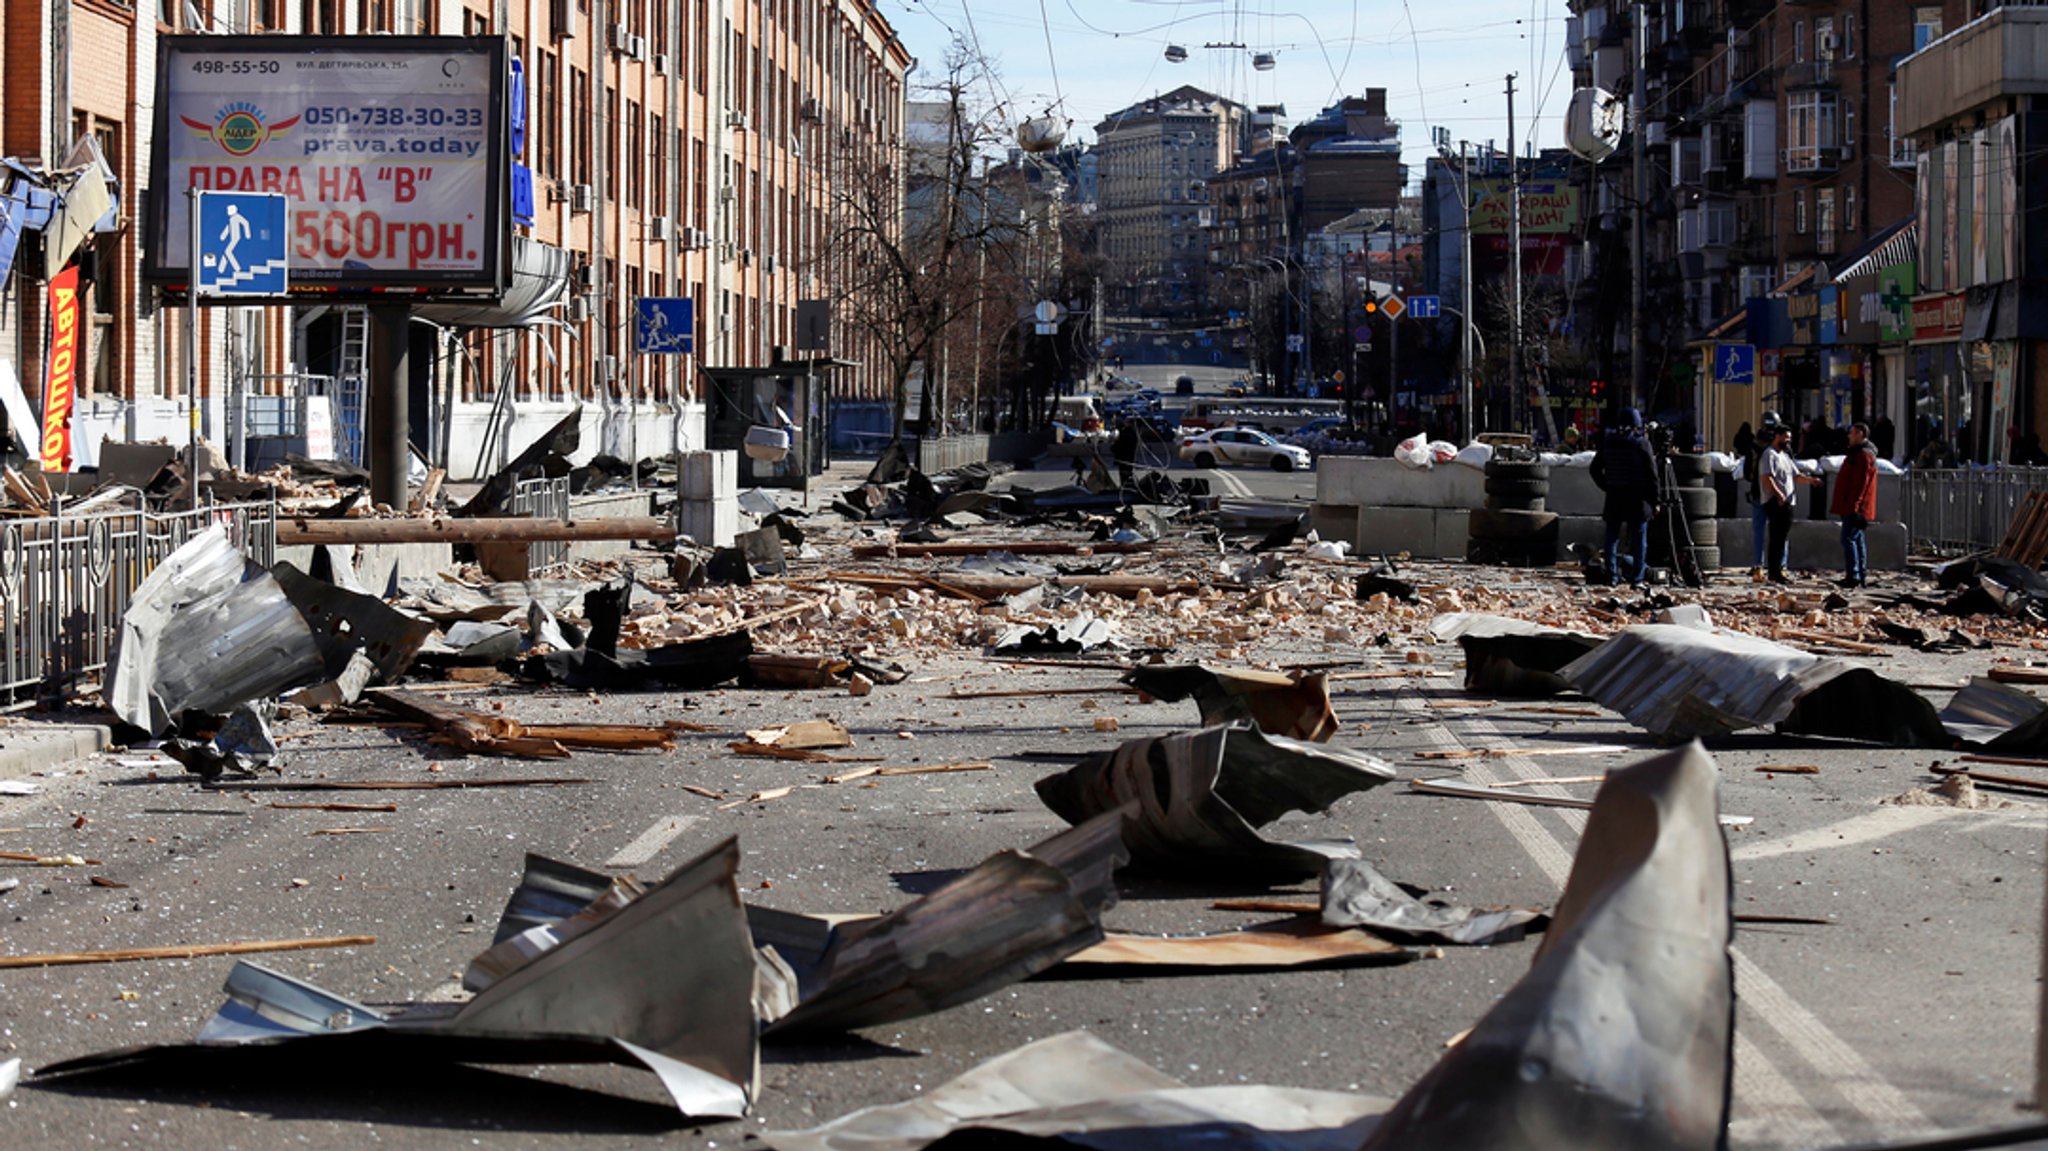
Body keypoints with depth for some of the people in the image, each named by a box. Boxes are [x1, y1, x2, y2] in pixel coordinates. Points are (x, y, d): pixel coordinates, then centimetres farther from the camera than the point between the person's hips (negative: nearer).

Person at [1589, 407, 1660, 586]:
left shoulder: (1607, 441, 2)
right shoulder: (1641, 442, -9)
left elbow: (1595, 469, 8)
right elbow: (1651, 474, -7)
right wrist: (1654, 501, -1)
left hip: (1614, 498, 3)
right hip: (1636, 498, -3)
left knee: (1612, 536, 10)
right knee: (1639, 539, 4)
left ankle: (1611, 575, 9)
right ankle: (1637, 577, 2)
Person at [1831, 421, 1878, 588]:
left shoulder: (1864, 455, -14)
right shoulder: (1859, 453, 21)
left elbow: (1860, 483, -22)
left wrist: (1853, 506, -25)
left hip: (1855, 508, -11)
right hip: (1854, 507, 11)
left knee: (1849, 538, -13)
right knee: (1858, 539, 12)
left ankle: (1853, 576, -16)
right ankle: (1861, 575, 16)